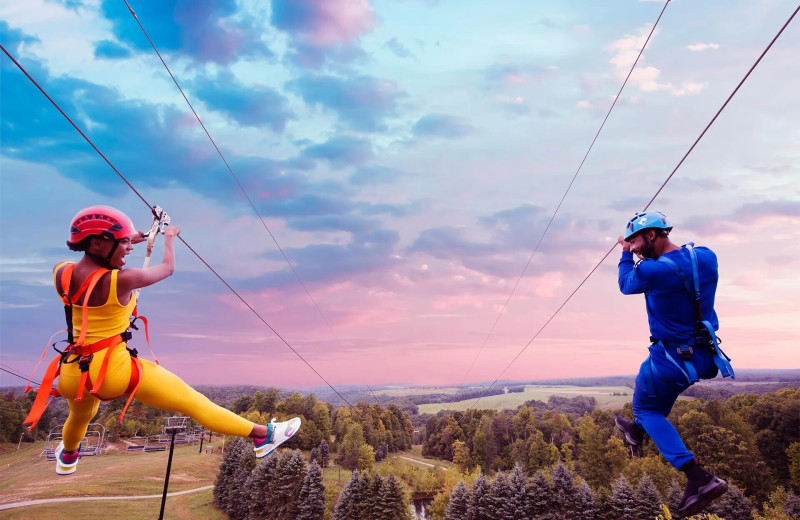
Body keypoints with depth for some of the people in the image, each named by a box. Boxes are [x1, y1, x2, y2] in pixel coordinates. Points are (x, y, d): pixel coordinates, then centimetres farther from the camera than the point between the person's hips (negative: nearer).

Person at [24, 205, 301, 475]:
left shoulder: (61, 273, -5)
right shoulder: (121, 280, -21)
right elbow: (167, 267, -4)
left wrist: (131, 239, 23)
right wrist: (169, 236, 15)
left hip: (74, 372, 7)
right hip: (115, 369, -7)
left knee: (80, 416, 40)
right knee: (193, 401, -3)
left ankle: (67, 458, 71)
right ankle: (262, 435, 1)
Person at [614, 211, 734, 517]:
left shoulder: (651, 271, -24)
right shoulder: (706, 257, -3)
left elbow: (626, 285, -1)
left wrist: (626, 255, 14)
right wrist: (645, 254, 14)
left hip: (672, 359, -7)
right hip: (706, 356, 7)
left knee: (647, 409, 15)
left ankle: (698, 477, 1)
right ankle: (638, 430, 50)